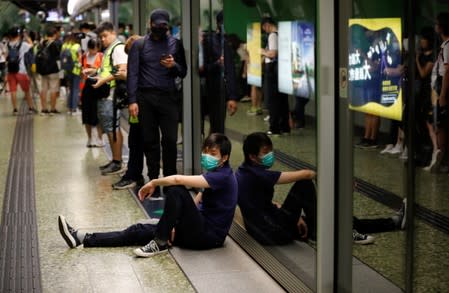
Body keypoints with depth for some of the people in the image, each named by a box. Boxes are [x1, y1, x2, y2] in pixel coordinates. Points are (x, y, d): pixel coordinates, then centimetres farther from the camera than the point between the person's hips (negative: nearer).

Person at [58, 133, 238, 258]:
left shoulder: (222, 176, -17)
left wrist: (154, 183, -11)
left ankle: (160, 243, -14)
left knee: (175, 190, -27)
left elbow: (178, 179, -28)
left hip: (209, 236, -10)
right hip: (201, 228, 10)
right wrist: (175, 224, 2)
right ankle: (82, 239, 1)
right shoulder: (213, 173, 16)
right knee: (139, 231, 2)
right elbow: (195, 203, 16)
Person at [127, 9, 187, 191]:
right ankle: (153, 179, 12)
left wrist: (174, 66, -10)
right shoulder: (139, 45, 7)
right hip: (145, 97, 0)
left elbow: (183, 72, 12)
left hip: (168, 97, 0)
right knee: (150, 140, 4)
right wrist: (132, 100, -7)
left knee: (170, 140, -5)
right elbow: (132, 74, 1)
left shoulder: (175, 44, 10)